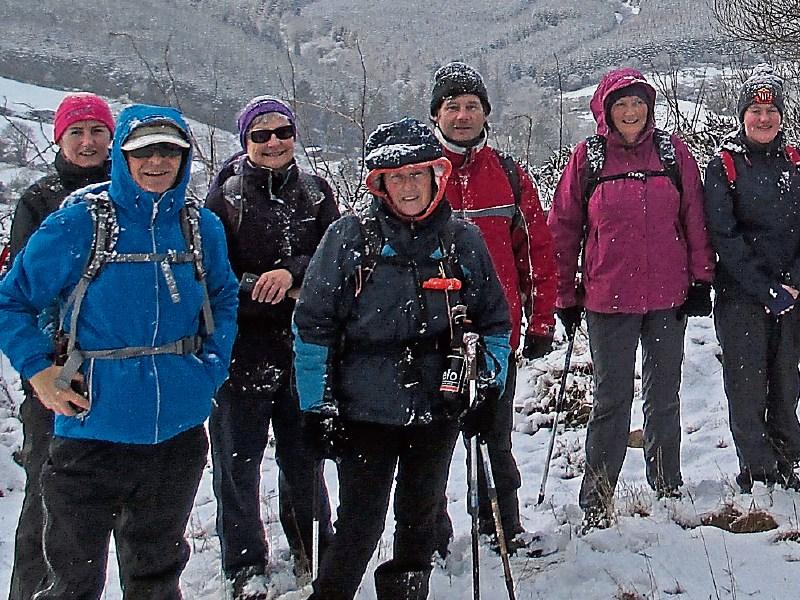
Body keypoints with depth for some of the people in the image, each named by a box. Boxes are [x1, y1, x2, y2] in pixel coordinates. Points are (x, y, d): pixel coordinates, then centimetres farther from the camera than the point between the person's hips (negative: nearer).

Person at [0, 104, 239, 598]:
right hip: (93, 429, -3)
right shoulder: (78, 223, -9)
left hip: (178, 429, 4)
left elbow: (224, 298, 17)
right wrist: (40, 371, -12)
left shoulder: (202, 227, 3)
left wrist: (213, 365, 4)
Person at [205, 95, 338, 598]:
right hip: (243, 346, -2)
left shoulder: (316, 193, 7)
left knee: (305, 454, 15)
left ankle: (315, 551, 34)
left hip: (304, 346, 3)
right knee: (239, 461, 5)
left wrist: (293, 273, -20)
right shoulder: (226, 196, -3)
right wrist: (256, 293, -20)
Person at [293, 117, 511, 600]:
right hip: (364, 411, -3)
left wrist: (489, 386, 3)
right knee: (361, 525, 1)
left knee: (420, 520, 16)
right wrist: (318, 405, -6)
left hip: (439, 412, 3)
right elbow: (313, 325, -4)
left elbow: (495, 319, 12)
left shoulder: (464, 240, 2)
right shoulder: (350, 238, -6)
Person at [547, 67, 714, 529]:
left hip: (670, 297, 2)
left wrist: (702, 279, 2)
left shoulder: (673, 152, 4)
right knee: (612, 399, 2)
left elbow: (695, 219, 7)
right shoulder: (587, 158, 0)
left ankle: (668, 486, 30)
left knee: (664, 395, 14)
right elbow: (563, 228, 3)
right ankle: (597, 501, 12)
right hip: (608, 298, -2)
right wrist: (565, 296, 2)